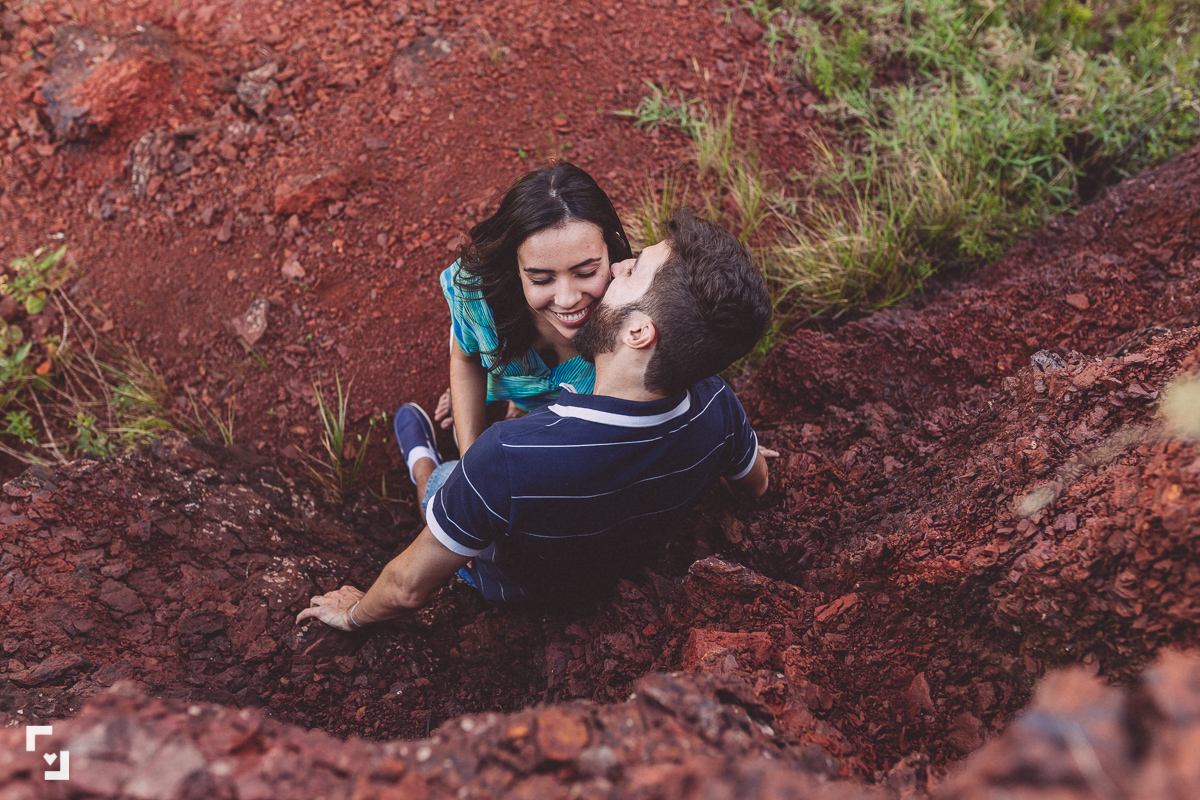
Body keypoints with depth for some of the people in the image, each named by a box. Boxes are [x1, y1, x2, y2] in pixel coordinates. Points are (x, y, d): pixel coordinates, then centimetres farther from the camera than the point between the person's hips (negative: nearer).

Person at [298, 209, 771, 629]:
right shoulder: (715, 406, -32)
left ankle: (423, 463, 56)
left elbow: (409, 587, -30)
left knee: (439, 479, 23)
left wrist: (354, 613, -7)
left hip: (512, 589, -4)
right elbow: (755, 485, -6)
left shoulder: (509, 458, -48)